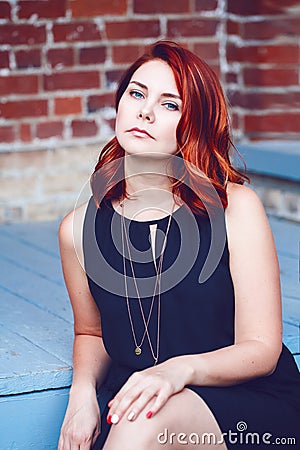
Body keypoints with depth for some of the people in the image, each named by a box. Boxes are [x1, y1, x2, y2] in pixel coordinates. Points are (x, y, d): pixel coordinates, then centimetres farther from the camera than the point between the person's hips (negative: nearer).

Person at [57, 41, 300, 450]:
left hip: (250, 405, -3)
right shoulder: (79, 229, 1)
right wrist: (83, 389, -5)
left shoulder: (236, 208, -8)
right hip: (132, 396, 3)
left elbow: (261, 348, -8)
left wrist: (181, 369, -27)